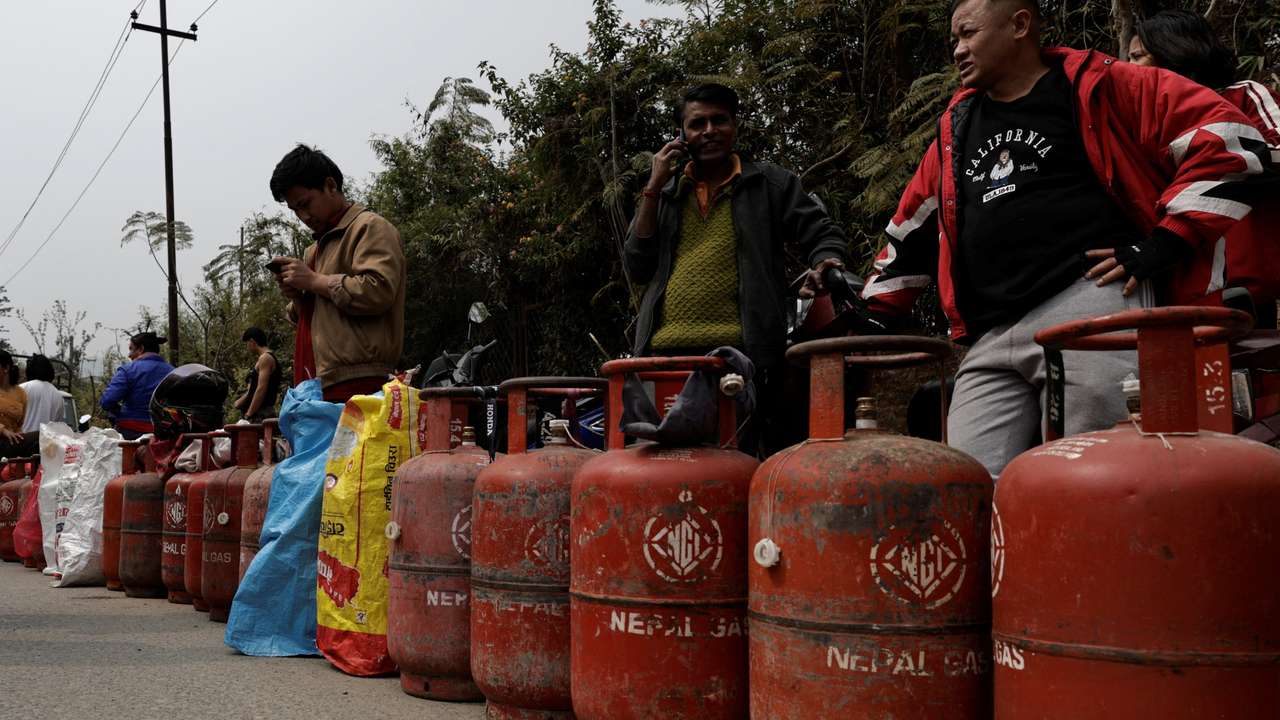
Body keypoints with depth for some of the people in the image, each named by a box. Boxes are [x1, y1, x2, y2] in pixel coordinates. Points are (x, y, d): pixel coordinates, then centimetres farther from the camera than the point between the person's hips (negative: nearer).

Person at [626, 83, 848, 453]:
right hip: (665, 352, 3)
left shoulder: (770, 183, 15)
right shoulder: (665, 193, 21)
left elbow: (822, 235, 12)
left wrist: (826, 264, -13)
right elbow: (637, 267, 12)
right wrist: (654, 188, 6)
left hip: (744, 352, -2)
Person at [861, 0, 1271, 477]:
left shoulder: (1098, 88, 7)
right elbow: (912, 232, 31)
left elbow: (1228, 137, 0)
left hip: (1092, 307, -6)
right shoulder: (957, 127, 25)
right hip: (990, 341, 6)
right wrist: (873, 317, 26)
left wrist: (1164, 244, -6)